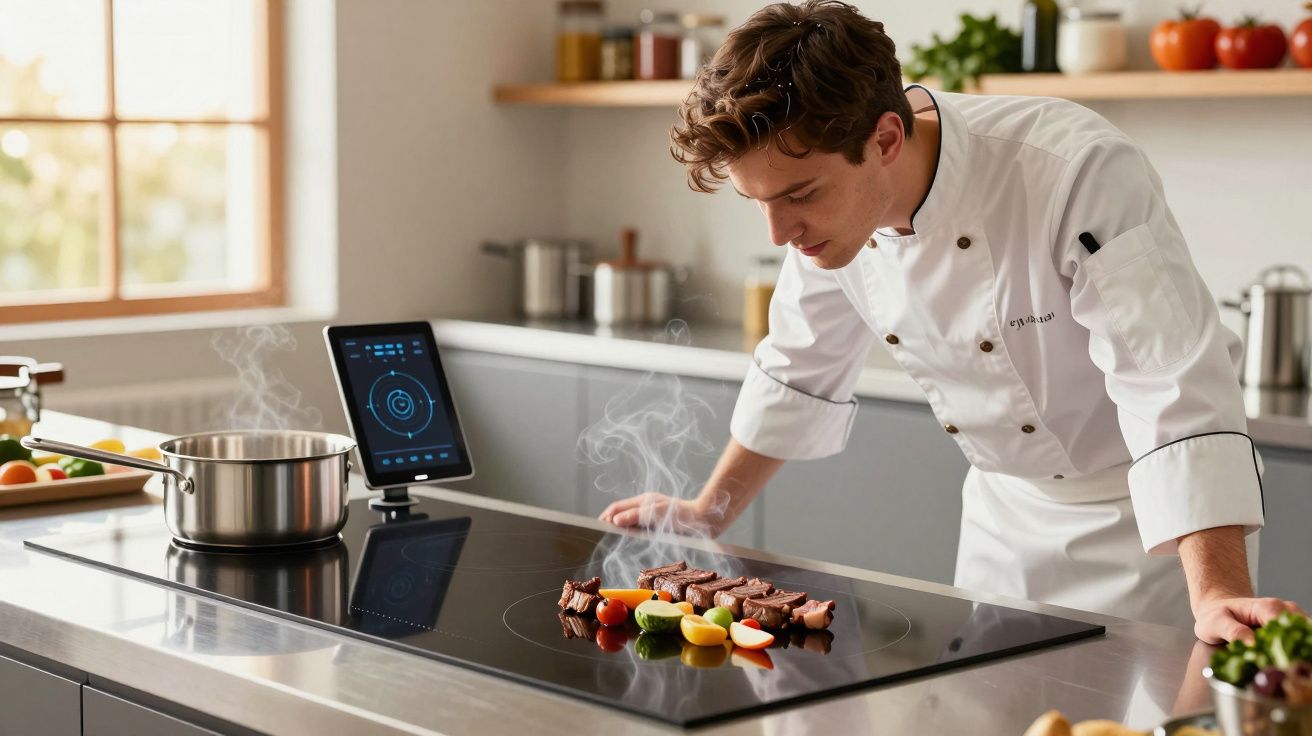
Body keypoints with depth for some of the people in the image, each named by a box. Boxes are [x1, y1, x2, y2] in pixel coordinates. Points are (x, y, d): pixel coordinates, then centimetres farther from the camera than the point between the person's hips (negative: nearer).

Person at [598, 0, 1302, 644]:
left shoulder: (1082, 173, -33)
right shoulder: (827, 206, -13)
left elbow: (1173, 390, -37)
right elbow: (802, 372, 6)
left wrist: (1218, 595, -45)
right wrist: (710, 511, 11)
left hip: (1140, 512, -6)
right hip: (1005, 508, 6)